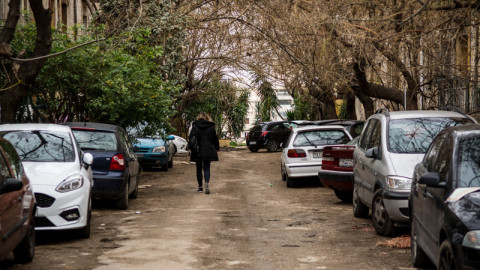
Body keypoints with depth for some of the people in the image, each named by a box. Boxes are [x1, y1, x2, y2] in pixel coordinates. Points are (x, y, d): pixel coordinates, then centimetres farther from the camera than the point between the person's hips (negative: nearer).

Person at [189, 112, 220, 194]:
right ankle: (207, 183, -20)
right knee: (207, 168, 4)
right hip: (208, 151, 1)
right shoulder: (212, 126, 2)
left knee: (199, 169, 9)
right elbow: (215, 139, 7)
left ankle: (200, 187, 12)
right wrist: (216, 148, 16)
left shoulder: (195, 126, -3)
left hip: (198, 151, -1)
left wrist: (191, 149, -1)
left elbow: (191, 138, -7)